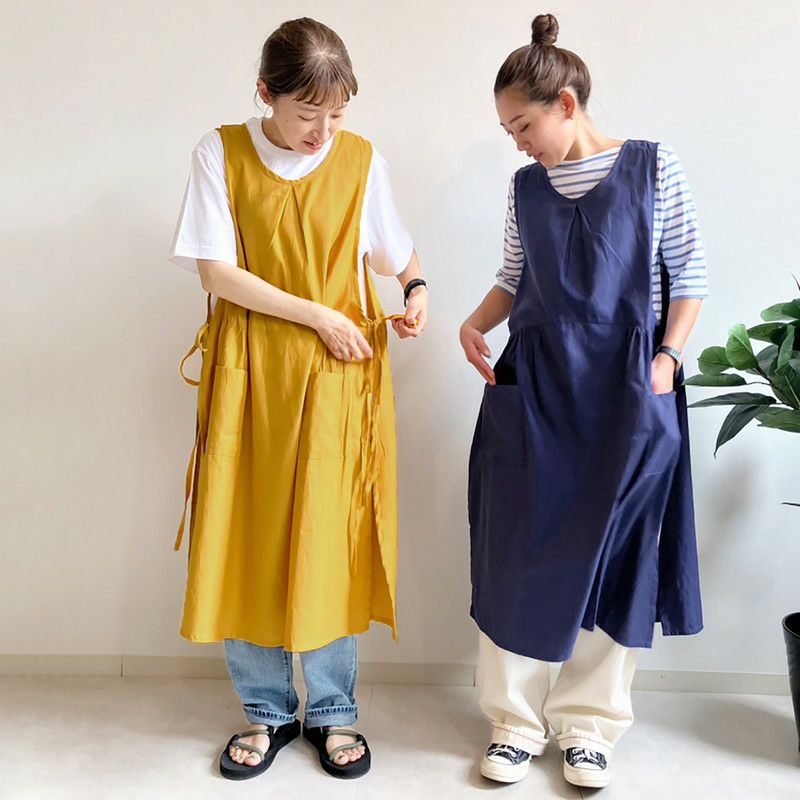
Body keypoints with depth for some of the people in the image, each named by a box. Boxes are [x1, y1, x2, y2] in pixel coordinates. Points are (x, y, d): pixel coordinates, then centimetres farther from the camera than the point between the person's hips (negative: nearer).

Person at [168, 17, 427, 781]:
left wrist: (416, 288, -9)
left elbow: (397, 251, 14)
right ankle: (267, 711, 24)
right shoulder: (220, 153, 0)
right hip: (249, 372, 0)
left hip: (339, 375, 0)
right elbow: (216, 271, -7)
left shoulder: (362, 159, 3)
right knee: (246, 540, 4)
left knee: (329, 542, 3)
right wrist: (317, 315, -12)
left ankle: (332, 711, 22)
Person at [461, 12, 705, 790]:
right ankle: (515, 719, 20)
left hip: (627, 392, -2)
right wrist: (475, 323, -3)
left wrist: (667, 358, -8)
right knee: (519, 552, 4)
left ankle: (587, 724, 22)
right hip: (532, 389, 3)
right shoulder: (525, 186, 8)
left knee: (613, 557, 5)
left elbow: (688, 272, 3)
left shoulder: (653, 165, 0)